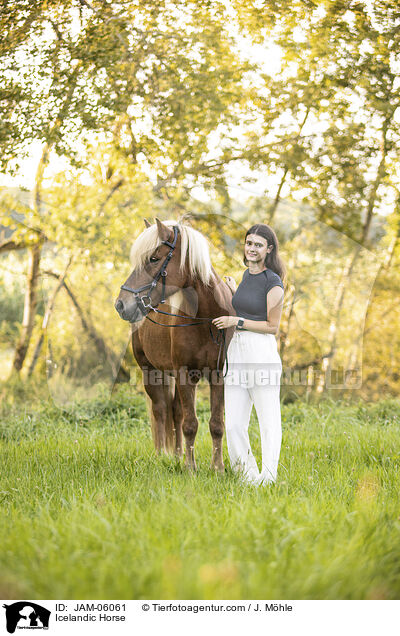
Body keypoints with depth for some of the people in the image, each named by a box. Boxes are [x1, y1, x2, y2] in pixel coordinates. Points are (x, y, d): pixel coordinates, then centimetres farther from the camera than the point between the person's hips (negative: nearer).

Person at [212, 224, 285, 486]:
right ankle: (248, 472, 19)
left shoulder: (273, 282, -9)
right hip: (236, 350, 8)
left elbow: (272, 326, -9)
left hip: (262, 351, -7)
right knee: (233, 423, 6)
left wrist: (236, 322, -11)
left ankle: (269, 476, 8)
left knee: (268, 418, 1)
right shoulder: (247, 274, 15)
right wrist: (233, 290, 24)